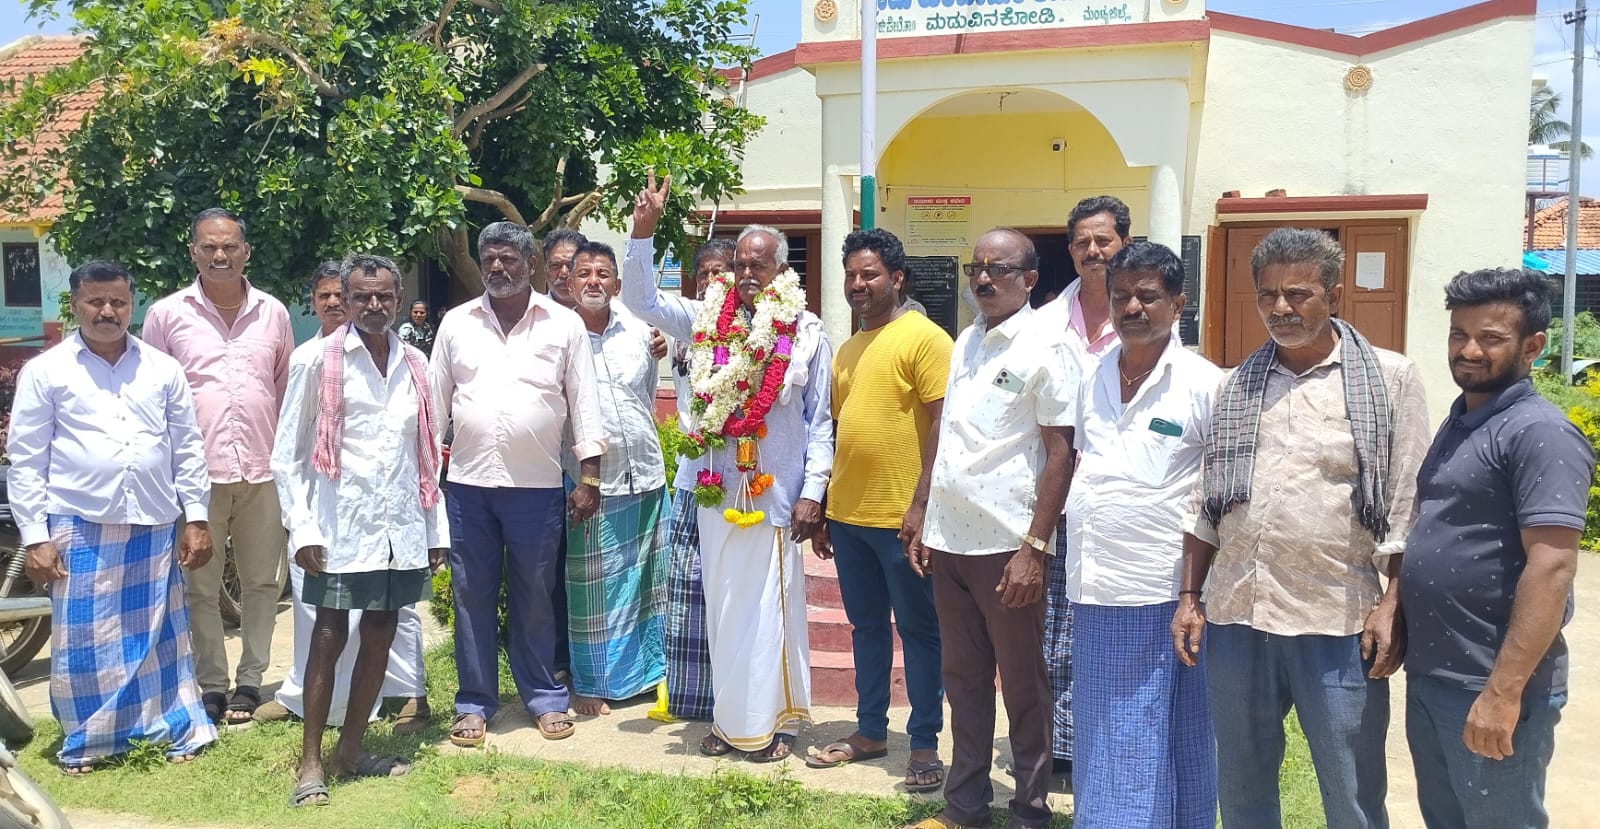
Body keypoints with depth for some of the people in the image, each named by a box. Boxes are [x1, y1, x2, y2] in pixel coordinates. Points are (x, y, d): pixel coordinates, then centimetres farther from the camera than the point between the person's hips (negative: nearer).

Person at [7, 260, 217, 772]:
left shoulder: (162, 368, 7)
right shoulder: (45, 371, 1)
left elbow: (187, 448, 9)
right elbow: (26, 461, 0)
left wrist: (196, 519, 5)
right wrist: (35, 537, -4)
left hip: (153, 525, 2)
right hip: (79, 527, -1)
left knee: (161, 633, 9)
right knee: (81, 638, 5)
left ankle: (177, 731, 21)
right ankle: (87, 742, 21)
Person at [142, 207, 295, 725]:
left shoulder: (273, 313, 7)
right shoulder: (167, 314, 1)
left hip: (262, 471, 2)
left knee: (264, 580, 8)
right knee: (199, 586, 7)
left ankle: (250, 679, 21)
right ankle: (211, 685, 19)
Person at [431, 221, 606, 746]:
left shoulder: (564, 325, 1)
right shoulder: (456, 324, 7)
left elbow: (583, 405, 2)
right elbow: (436, 403, 9)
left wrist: (589, 478, -3)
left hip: (538, 486, -2)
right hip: (469, 483, 2)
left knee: (534, 596, 7)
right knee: (472, 596, 8)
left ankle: (545, 698, 21)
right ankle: (475, 703, 19)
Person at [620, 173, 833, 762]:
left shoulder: (806, 334, -3)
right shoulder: (706, 319, 5)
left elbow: (819, 421, -2)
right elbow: (641, 300, 1)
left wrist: (812, 493, -7)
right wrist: (643, 232, -9)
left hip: (775, 493, -3)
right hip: (716, 491, 3)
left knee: (770, 609, 4)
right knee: (723, 607, 11)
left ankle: (772, 721, 17)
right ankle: (730, 719, 24)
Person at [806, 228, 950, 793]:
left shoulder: (924, 338, -8)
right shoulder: (846, 350, 15)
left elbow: (942, 422, -14)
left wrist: (922, 502, -19)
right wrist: (823, 510, 17)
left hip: (901, 516, -7)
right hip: (847, 514, 7)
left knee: (918, 629, 4)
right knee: (866, 626, 16)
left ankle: (925, 744, 15)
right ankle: (870, 731, 28)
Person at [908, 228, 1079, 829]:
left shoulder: (1046, 346, -8)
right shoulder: (965, 343, 12)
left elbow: (1061, 453, -11)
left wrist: (1034, 547, -16)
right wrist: (925, 523, 13)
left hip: (1007, 546, -6)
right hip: (948, 540, 6)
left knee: (1023, 686, 6)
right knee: (963, 678, 15)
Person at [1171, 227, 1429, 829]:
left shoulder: (1389, 379, 0)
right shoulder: (1236, 386, 10)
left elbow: (1407, 510, -2)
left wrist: (1392, 607, -9)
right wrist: (1188, 597, 8)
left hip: (1339, 624, -3)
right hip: (1236, 618, 4)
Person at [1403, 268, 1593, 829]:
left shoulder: (1540, 434, -15)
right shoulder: (1457, 423, 12)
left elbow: (1551, 568, -22)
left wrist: (1504, 691, -25)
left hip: (1489, 688, -8)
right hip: (1426, 676, 8)